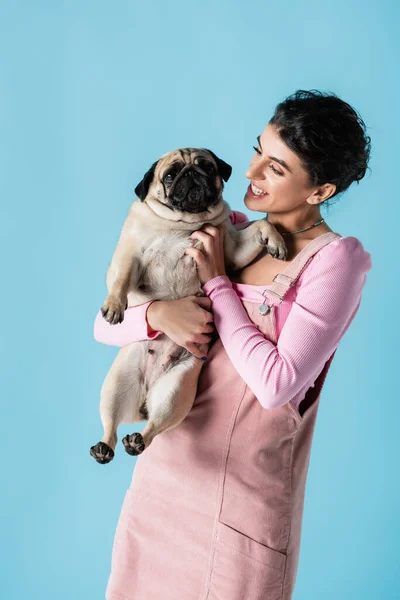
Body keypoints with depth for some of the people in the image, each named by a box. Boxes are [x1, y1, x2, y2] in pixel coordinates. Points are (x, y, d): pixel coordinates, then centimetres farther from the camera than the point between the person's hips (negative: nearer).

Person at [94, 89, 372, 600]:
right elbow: (106, 324, 3)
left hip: (246, 494, -5)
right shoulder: (225, 232, 3)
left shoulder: (335, 259, -11)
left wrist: (217, 283, -13)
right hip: (164, 472, 5)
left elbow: (277, 385, -19)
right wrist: (157, 313, -19)